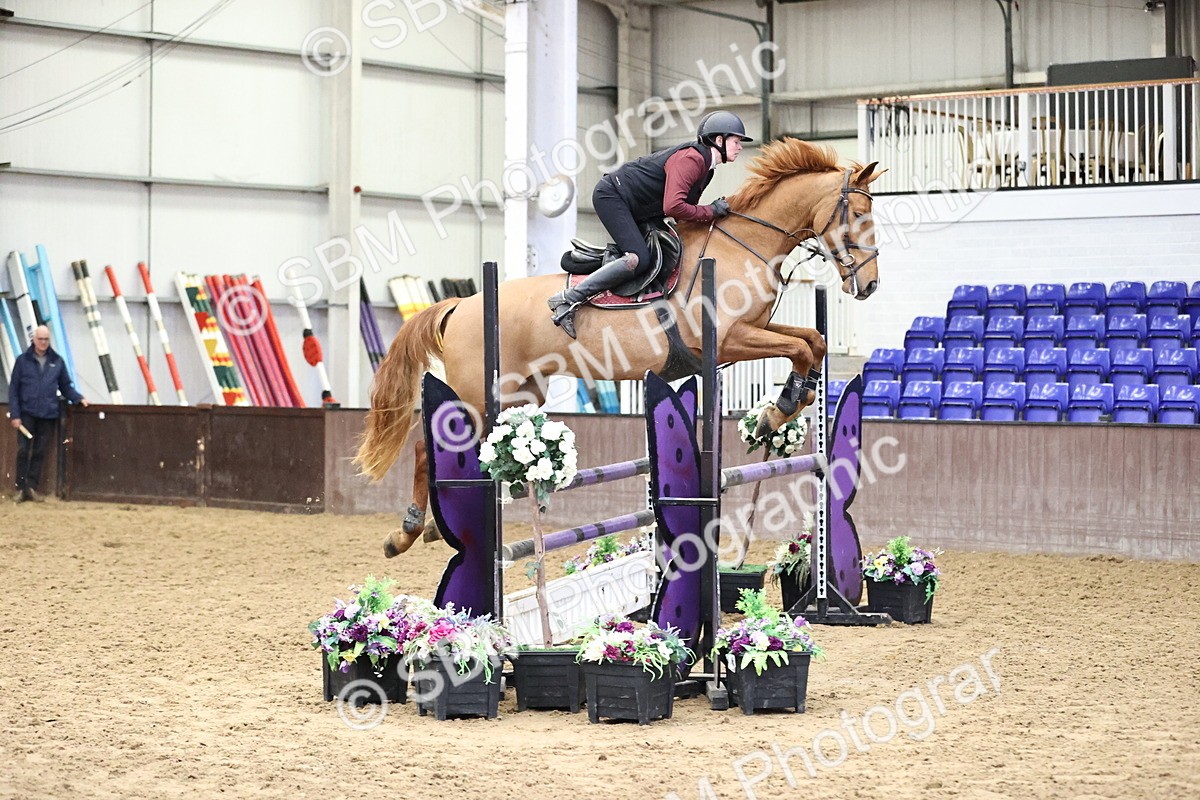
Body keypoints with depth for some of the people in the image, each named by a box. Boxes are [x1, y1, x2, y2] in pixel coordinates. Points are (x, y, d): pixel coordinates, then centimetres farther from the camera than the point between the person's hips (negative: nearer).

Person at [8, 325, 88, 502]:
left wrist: (79, 398, -3)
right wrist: (15, 414, -5)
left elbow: (66, 386, 15)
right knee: (23, 451, -4)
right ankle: (21, 488, 2)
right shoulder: (23, 360, 2)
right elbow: (13, 389, 2)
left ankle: (32, 487, 10)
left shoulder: (57, 361, 8)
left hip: (48, 415, 2)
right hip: (27, 413, -2)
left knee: (40, 453, 4)